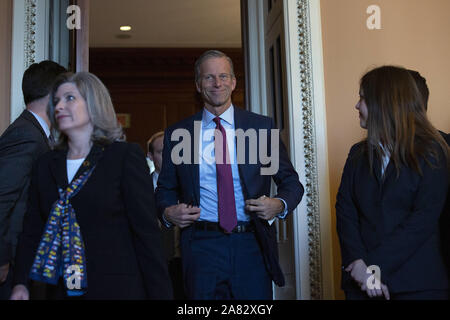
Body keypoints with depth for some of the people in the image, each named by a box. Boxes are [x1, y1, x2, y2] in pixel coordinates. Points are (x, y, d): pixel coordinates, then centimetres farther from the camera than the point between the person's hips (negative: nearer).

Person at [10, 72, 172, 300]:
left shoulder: (126, 155, -7)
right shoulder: (46, 165, 9)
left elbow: (147, 232, -10)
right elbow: (33, 231, 8)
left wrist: (160, 294, -13)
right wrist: (21, 283, -7)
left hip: (117, 289, -4)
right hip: (62, 290, 5)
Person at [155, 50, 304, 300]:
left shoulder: (262, 126, 5)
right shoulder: (177, 133, 6)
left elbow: (291, 182, 10)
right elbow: (165, 189, 14)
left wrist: (280, 204, -10)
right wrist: (168, 212, -7)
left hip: (252, 244, 0)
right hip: (202, 246, 0)